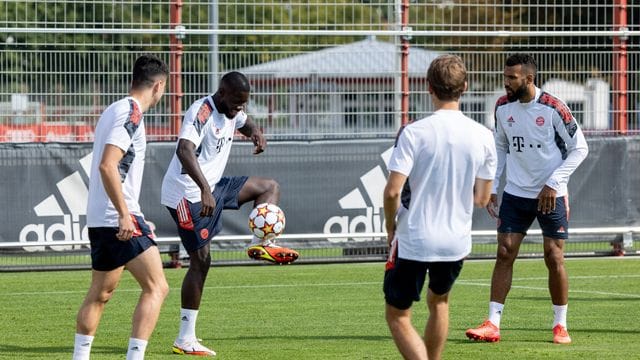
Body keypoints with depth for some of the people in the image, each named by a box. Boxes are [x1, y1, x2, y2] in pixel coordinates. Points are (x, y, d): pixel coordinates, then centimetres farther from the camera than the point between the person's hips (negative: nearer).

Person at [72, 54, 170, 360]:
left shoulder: (115, 111, 17)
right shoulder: (131, 114, -13)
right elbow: (107, 166, -23)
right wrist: (124, 214, -24)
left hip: (98, 220, 10)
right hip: (119, 218, -10)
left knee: (100, 292, 19)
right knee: (156, 288, -10)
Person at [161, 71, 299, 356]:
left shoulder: (232, 111, 7)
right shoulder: (201, 113, -21)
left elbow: (245, 123, 31)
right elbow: (184, 150, -38)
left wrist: (256, 133, 5)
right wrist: (204, 190, -48)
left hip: (212, 188, 9)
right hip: (188, 193, -9)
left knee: (270, 186, 10)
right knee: (201, 260, -9)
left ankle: (261, 244, -8)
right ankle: (185, 340, -6)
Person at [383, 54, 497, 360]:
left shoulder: (414, 133, -15)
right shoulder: (483, 137, -4)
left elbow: (393, 190, -18)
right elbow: (481, 198, 4)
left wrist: (390, 226, 1)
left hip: (413, 240, -4)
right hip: (456, 241, 4)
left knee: (397, 315, 7)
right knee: (439, 302, 29)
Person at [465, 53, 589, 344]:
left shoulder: (553, 108, -14)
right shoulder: (503, 107, 1)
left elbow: (579, 148, -9)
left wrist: (553, 183, -15)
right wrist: (492, 187, 6)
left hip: (551, 196, -4)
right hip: (515, 193, 4)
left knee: (554, 258, -1)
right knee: (504, 254, -3)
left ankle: (560, 326, 12)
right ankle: (493, 325, -3)